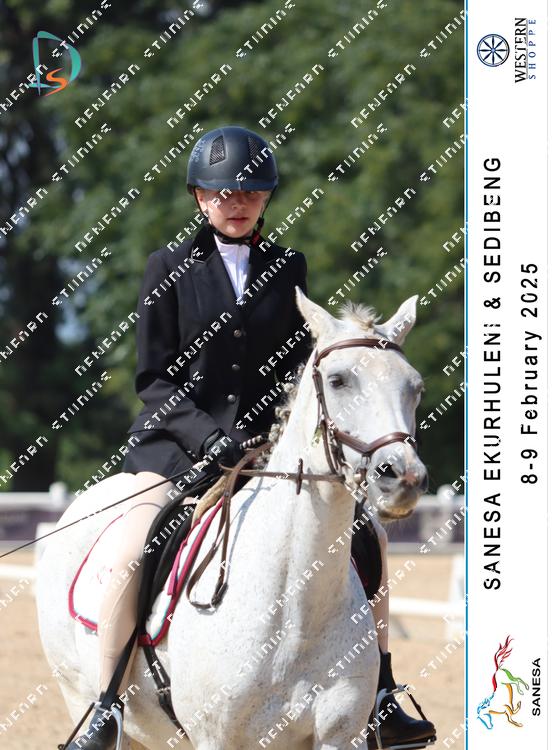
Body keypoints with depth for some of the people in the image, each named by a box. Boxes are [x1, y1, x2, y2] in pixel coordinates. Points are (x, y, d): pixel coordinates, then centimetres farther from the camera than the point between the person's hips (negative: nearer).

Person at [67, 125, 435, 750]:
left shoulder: (288, 267, 9)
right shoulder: (170, 268, 1)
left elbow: (299, 364, 11)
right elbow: (153, 379, -3)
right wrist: (208, 434, -18)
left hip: (268, 441, 3)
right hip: (179, 441, -3)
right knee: (131, 557, -24)